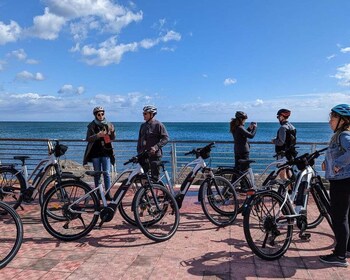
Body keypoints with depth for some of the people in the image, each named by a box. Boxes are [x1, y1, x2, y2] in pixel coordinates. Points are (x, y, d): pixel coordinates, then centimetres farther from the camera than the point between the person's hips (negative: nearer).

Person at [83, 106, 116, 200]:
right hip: (95, 153, -1)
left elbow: (112, 138, 8)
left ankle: (108, 193, 3)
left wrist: (112, 132, -13)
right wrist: (97, 135, -21)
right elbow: (88, 139, -4)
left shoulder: (109, 125, 7)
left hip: (106, 152, 1)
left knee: (107, 173, -2)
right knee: (97, 174, 6)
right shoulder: (92, 125, 2)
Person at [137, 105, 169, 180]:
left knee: (154, 176, -2)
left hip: (155, 155, -6)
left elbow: (166, 138, -10)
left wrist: (156, 147, -21)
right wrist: (139, 152, 12)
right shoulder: (143, 125, 14)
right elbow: (140, 140, 20)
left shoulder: (158, 124, -5)